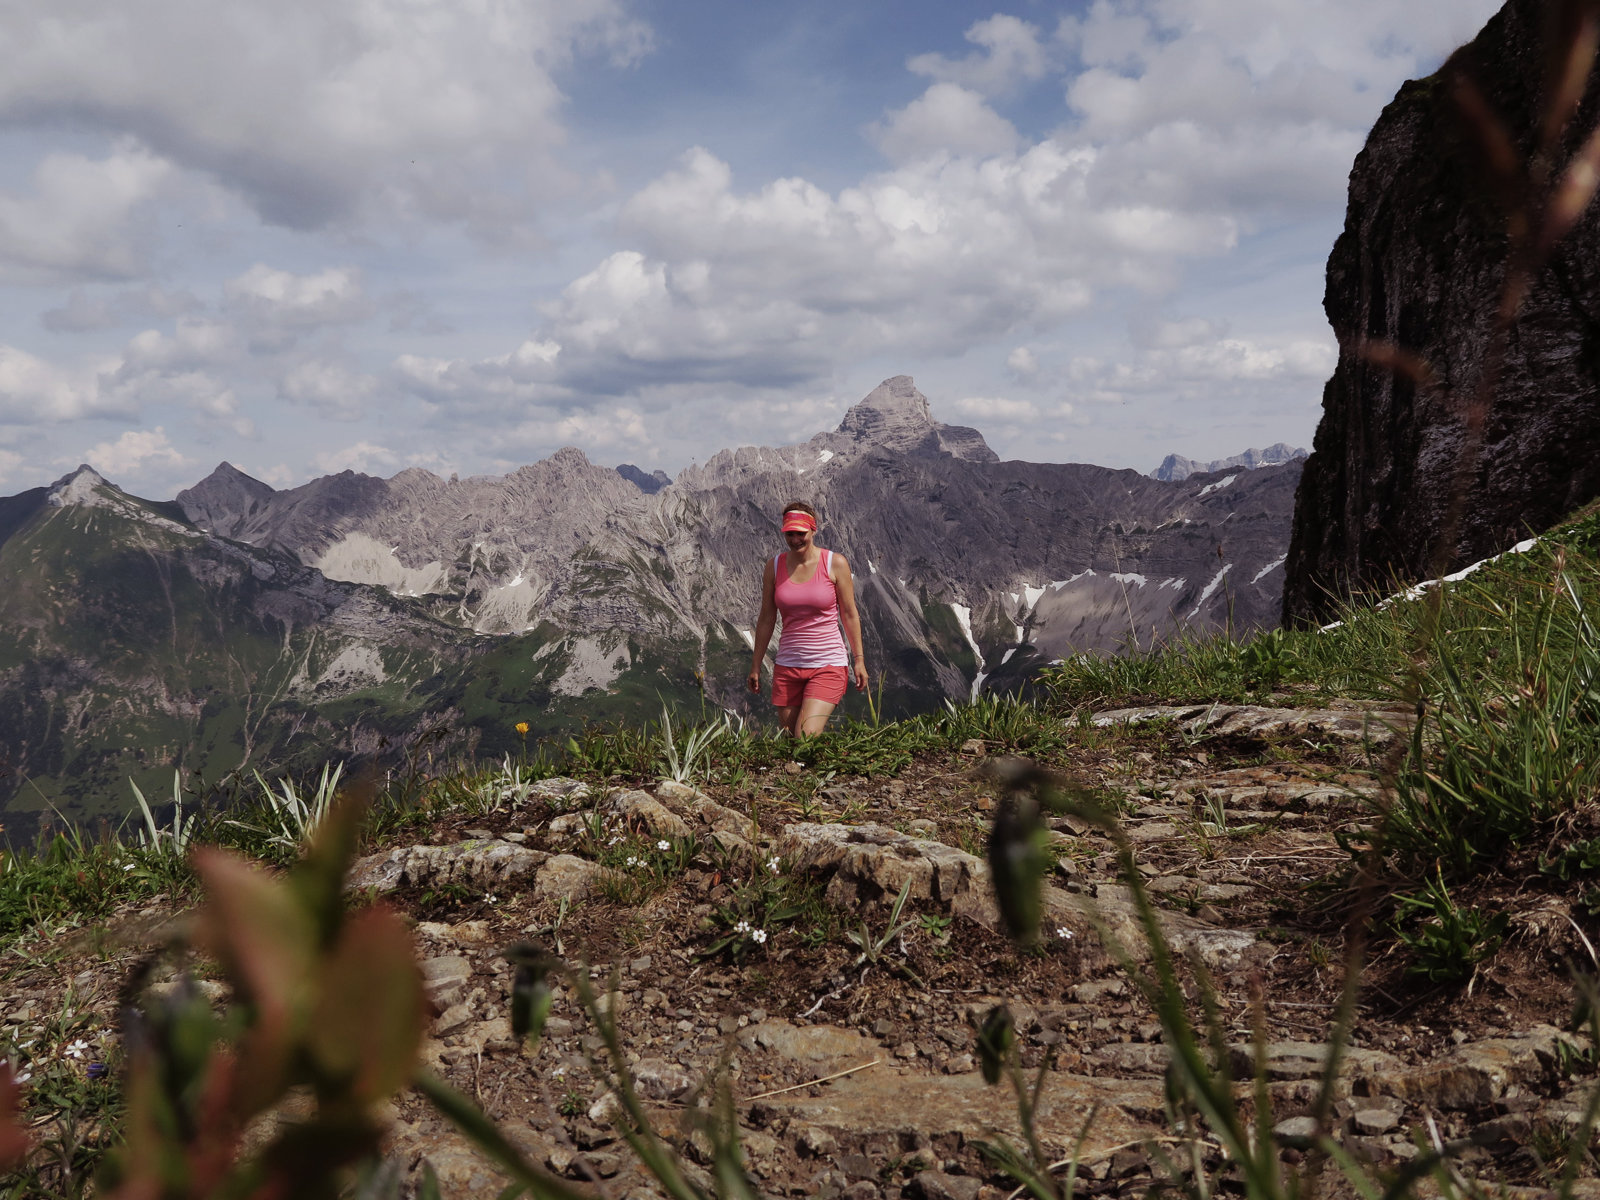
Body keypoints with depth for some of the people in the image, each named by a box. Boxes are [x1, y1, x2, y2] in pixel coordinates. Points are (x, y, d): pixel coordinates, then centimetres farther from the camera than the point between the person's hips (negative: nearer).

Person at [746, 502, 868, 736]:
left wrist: (859, 659, 1)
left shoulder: (835, 563, -3)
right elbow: (767, 618, 9)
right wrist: (755, 665, 11)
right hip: (787, 666, 3)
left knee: (807, 737, -18)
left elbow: (849, 614, 2)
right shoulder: (774, 566, 4)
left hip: (828, 665, -3)